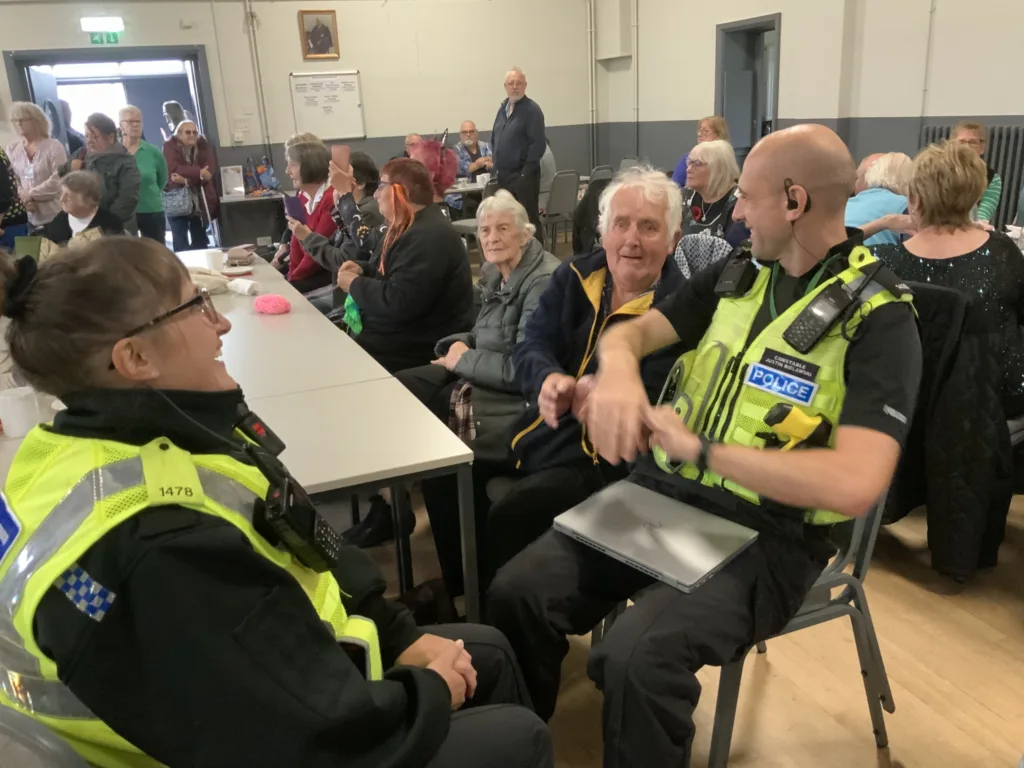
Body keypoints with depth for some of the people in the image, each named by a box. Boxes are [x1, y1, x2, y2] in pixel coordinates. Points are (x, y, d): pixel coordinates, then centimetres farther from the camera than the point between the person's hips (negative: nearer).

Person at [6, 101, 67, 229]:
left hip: (56, 215, -4)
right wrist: (23, 197, -10)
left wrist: (31, 194, -12)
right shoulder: (12, 149, 10)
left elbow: (58, 180, -13)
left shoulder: (54, 146, -5)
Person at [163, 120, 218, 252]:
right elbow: (173, 168, -21)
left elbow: (210, 169, -10)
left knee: (200, 243, 10)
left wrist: (187, 179, -22)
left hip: (200, 203, 3)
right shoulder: (170, 146, -4)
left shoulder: (202, 145, 5)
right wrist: (198, 172, -23)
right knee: (181, 244, -2)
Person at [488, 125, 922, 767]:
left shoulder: (879, 321, -12)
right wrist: (618, 370, -17)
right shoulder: (736, 276, 9)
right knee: (517, 592, -11)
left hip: (764, 535, -5)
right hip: (661, 492, 6)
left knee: (637, 658, -30)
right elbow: (631, 332, 8)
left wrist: (700, 449, -24)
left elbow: (855, 484, -24)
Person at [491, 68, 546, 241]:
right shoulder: (503, 108, 14)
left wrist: (526, 172, -18)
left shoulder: (532, 109, -9)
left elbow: (538, 143, -15)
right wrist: (497, 165, 10)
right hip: (504, 174, 8)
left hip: (523, 175, -7)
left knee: (529, 219, -5)